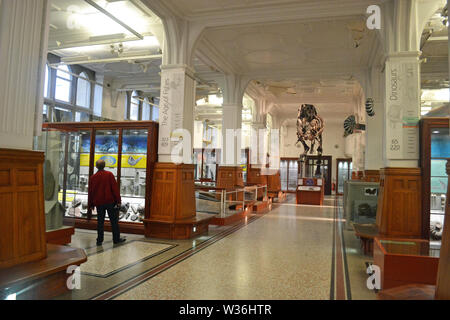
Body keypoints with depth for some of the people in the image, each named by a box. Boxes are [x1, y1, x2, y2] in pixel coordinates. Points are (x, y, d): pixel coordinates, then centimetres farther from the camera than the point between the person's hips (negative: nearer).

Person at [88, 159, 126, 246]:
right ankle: (116, 239, 9)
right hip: (110, 201, -3)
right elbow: (115, 188, -9)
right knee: (114, 221, 5)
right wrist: (118, 200, -6)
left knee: (100, 221, 9)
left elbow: (90, 192, 9)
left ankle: (99, 240, 11)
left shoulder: (93, 177, 4)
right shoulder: (109, 174, -5)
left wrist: (91, 204, 16)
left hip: (99, 203, 3)